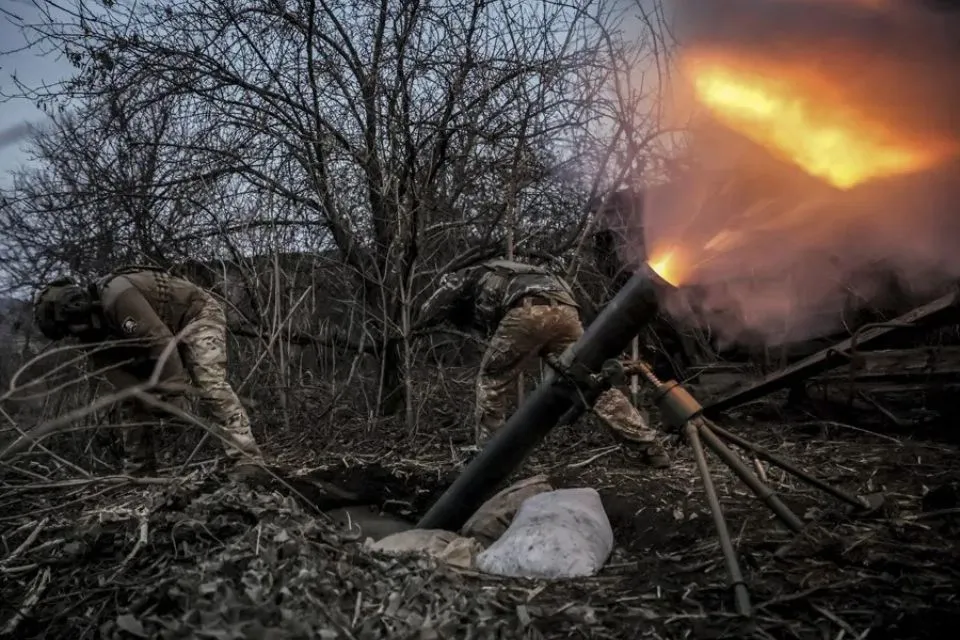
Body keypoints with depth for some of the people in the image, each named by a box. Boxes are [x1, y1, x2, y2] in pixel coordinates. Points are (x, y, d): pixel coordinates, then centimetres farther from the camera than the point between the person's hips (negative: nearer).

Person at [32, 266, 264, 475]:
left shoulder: (116, 295, -32)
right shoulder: (96, 323, -1)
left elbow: (161, 342, -35)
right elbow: (117, 371, -5)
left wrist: (172, 396, -32)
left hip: (198, 314, -10)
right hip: (165, 330, 10)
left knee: (211, 385, -27)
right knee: (138, 397, 8)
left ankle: (248, 465, -32)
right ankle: (137, 470, 16)